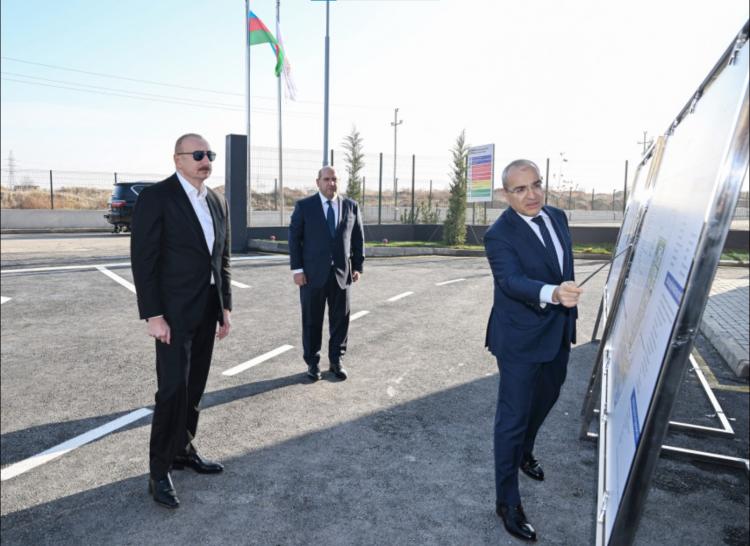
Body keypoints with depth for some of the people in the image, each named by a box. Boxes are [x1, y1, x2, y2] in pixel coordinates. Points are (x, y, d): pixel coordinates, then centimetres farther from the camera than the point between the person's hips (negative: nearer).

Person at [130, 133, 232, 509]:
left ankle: (182, 450, 29)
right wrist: (153, 316, -17)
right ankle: (159, 472, 9)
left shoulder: (218, 202, 10)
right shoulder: (155, 197, -10)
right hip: (173, 311, -6)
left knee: (194, 387, 13)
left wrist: (225, 307, 10)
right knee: (173, 390, -5)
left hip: (207, 311, 6)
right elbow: (143, 259, -14)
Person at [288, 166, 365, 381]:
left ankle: (336, 361, 21)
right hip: (313, 273, -2)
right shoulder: (304, 206, 0)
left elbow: (358, 238, 10)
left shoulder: (351, 206, 7)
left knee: (340, 319, 7)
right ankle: (312, 363, 18)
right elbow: (294, 238, -2)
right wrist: (297, 269, -8)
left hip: (342, 273, 2)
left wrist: (358, 266, 4)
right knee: (312, 321, 5)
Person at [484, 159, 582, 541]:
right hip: (520, 338, -8)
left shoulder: (557, 217, 3)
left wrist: (569, 308, 16)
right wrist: (552, 294, -52)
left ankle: (524, 452, 54)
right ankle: (507, 502, 15)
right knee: (513, 416, 0)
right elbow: (513, 281, -35)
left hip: (558, 332, 8)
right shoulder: (499, 235, -21)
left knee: (546, 398, 26)